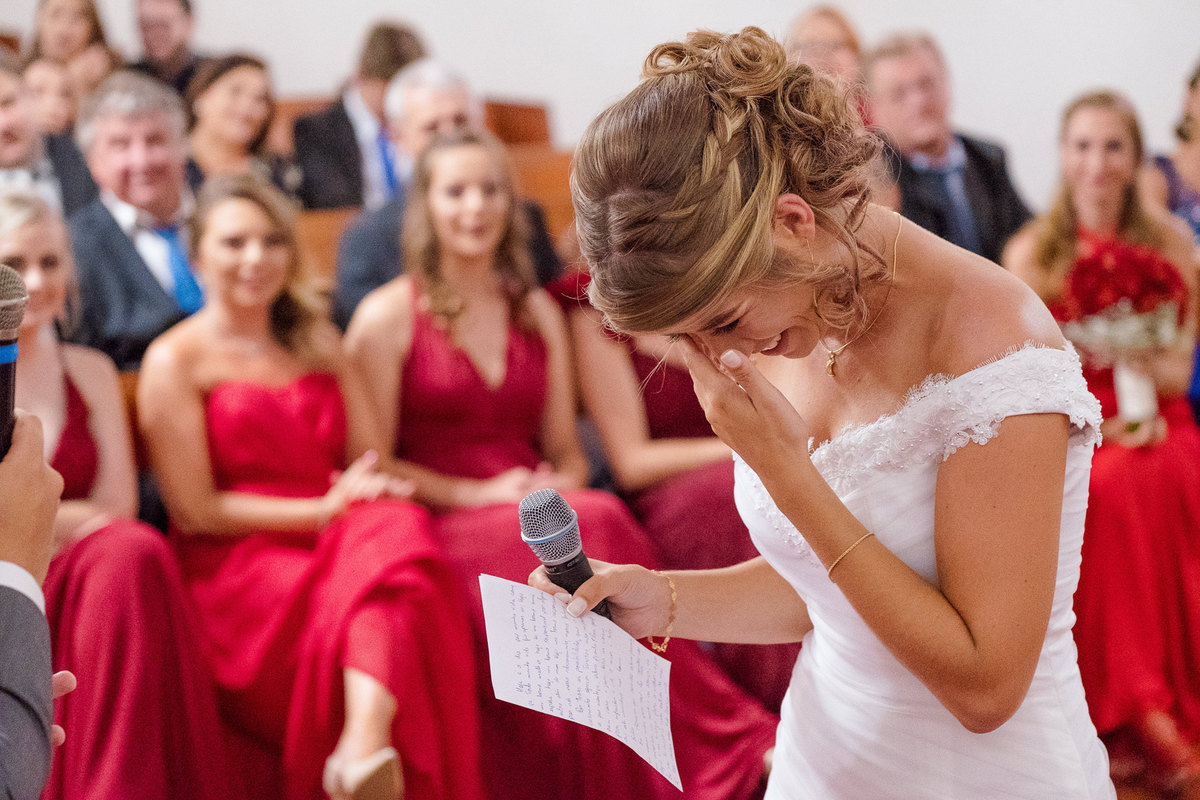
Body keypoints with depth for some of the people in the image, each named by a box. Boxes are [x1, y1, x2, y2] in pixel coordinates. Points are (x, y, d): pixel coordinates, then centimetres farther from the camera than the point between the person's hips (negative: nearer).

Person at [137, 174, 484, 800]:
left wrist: (370, 493, -9)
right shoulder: (175, 360, 4)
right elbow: (195, 511, -2)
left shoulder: (316, 341, 23)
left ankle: (366, 743, -52)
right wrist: (325, 511, -10)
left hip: (335, 543, 5)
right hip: (235, 567, -4)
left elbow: (366, 460, 16)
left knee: (396, 526, -35)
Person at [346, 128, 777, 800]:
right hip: (438, 528, -4)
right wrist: (478, 494, -12)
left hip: (536, 513, 4)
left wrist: (558, 487, -5)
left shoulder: (539, 312, 18)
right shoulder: (388, 316, 3)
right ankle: (738, 742, -33)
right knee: (596, 528, -33)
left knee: (599, 520, -34)